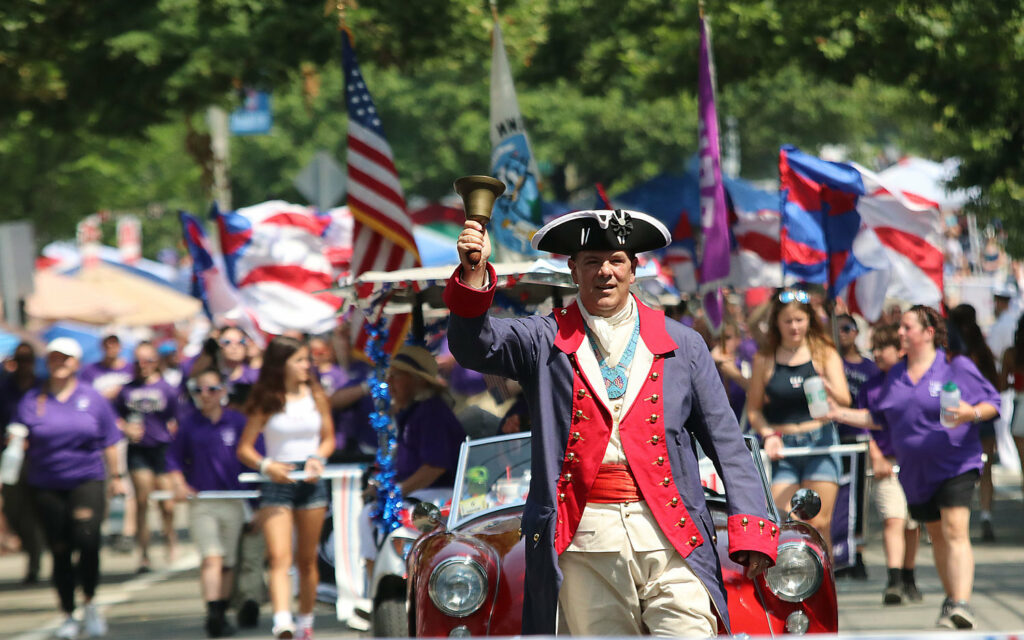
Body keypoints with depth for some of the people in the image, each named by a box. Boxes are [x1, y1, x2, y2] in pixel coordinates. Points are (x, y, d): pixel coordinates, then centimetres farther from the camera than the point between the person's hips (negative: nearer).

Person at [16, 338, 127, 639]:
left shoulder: (92, 399, 7)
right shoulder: (33, 400, 6)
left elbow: (109, 442, 11)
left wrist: (116, 476, 10)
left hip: (86, 481, -1)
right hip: (47, 486, 1)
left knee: (87, 539, -21)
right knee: (59, 551, 3)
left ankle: (90, 603, 0)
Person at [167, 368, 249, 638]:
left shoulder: (237, 421, 1)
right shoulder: (190, 424, 3)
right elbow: (174, 456, 11)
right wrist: (179, 482, -4)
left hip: (233, 501, 1)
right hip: (201, 502, -1)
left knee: (228, 562, 8)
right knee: (211, 558, -16)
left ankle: (221, 614, 22)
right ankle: (212, 614, -24)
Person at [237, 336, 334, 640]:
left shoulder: (316, 397, 6)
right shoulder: (266, 402, -2)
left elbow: (329, 438, 15)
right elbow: (244, 449, -1)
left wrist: (318, 458, -7)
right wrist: (266, 465, -20)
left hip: (311, 484, 3)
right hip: (276, 484, -3)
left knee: (307, 560, 10)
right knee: (279, 557, -17)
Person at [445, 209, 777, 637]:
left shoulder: (682, 346, 14)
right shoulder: (544, 342, 12)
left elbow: (726, 442, 12)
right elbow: (475, 346, -5)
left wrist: (750, 527, 2)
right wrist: (474, 276, -23)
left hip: (671, 540, 0)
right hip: (584, 545, 0)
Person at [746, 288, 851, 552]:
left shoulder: (824, 353, 5)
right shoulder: (764, 360, 6)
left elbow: (844, 399, -6)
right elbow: (753, 409, 10)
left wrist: (827, 388, -28)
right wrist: (768, 435, -8)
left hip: (820, 440, 0)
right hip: (782, 447, 0)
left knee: (819, 525, -3)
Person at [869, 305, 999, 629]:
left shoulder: (957, 367, -4)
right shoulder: (896, 375, 13)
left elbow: (993, 402, -3)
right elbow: (880, 418, 18)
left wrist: (972, 413, -23)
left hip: (956, 465, -6)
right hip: (915, 470, 6)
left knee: (955, 531, -19)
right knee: (936, 535, 14)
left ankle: (961, 605, -29)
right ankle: (950, 599, 29)